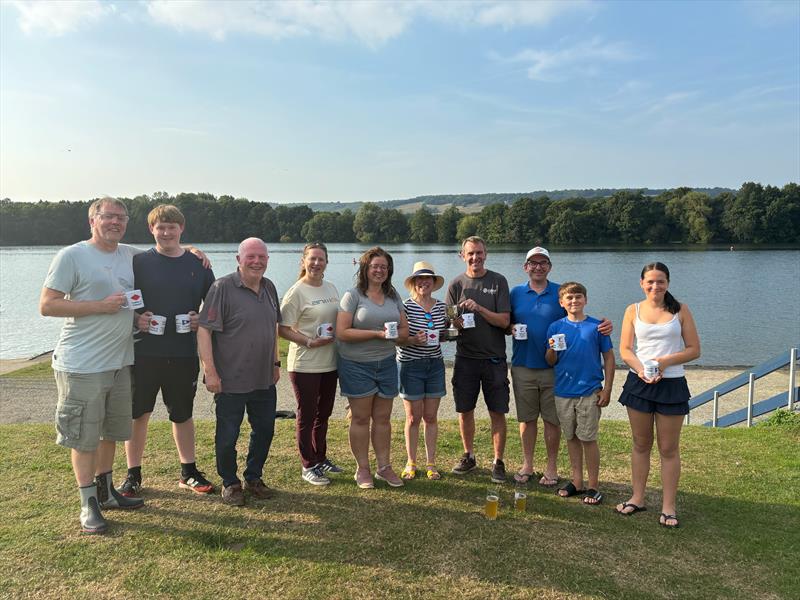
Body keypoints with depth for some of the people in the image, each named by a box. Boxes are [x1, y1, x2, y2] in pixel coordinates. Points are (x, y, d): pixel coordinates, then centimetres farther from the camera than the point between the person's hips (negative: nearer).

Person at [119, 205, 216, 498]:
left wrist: (201, 319, -8)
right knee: (138, 413, 6)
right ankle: (133, 475, 23)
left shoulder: (198, 264, 5)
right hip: (144, 351, -1)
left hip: (184, 353, 2)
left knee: (183, 414, 13)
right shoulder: (139, 262, 0)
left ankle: (189, 473, 26)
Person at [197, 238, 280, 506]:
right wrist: (210, 371, -19)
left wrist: (275, 362, 17)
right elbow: (204, 330, -17)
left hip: (264, 379, 7)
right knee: (227, 435, 6)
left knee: (264, 430, 15)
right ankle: (230, 483, 27)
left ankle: (254, 478, 34)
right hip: (230, 380, -6)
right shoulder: (222, 287, -13)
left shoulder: (269, 288, 7)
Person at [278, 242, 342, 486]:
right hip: (305, 365, -7)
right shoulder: (297, 292, -12)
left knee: (323, 414, 18)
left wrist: (338, 338, 2)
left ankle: (320, 459, 34)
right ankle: (308, 466, 17)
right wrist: (310, 342, -21)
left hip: (329, 363, 7)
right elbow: (283, 329, -14)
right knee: (307, 416, 4)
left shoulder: (331, 288, 8)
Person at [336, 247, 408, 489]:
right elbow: (342, 332, -15)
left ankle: (384, 466, 22)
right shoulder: (353, 295, -7)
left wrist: (394, 334, -14)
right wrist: (377, 333, -20)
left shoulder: (393, 296, 9)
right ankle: (362, 470, 16)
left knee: (383, 417, 10)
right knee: (360, 418, 4)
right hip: (357, 365, -4)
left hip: (386, 363, 4)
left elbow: (405, 330, 11)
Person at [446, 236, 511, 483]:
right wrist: (456, 323, -19)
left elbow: (504, 321, -8)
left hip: (494, 357, -2)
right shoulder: (456, 284, 4)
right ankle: (468, 456, 27)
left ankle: (498, 461, 15)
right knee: (465, 410, 9)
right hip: (465, 357, 2)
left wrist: (479, 309, -21)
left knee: (498, 412, 2)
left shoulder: (498, 281, -1)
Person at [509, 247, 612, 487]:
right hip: (523, 366, 1)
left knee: (552, 419, 6)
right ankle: (527, 464, 24)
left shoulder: (561, 293, 3)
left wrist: (603, 326, -16)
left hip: (553, 367, -1)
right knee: (526, 418, 10)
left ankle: (551, 467, 21)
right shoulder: (516, 293, 7)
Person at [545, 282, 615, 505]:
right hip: (563, 392, 3)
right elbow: (551, 362, 6)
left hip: (589, 392, -2)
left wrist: (607, 389, -3)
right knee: (571, 437, 13)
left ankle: (593, 486, 15)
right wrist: (552, 349, -16)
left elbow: (608, 357, 1)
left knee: (588, 439, 2)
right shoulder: (555, 327, 2)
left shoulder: (596, 326, -2)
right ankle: (577, 482, 25)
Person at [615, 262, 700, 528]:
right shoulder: (633, 310, 3)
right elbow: (624, 350, 0)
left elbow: (694, 349, -1)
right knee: (641, 444, 12)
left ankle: (668, 506, 15)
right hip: (638, 383, 2)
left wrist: (666, 361, -16)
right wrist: (641, 369, -18)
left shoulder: (680, 310, 0)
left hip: (671, 384, -1)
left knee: (669, 448, 5)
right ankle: (637, 498, 24)